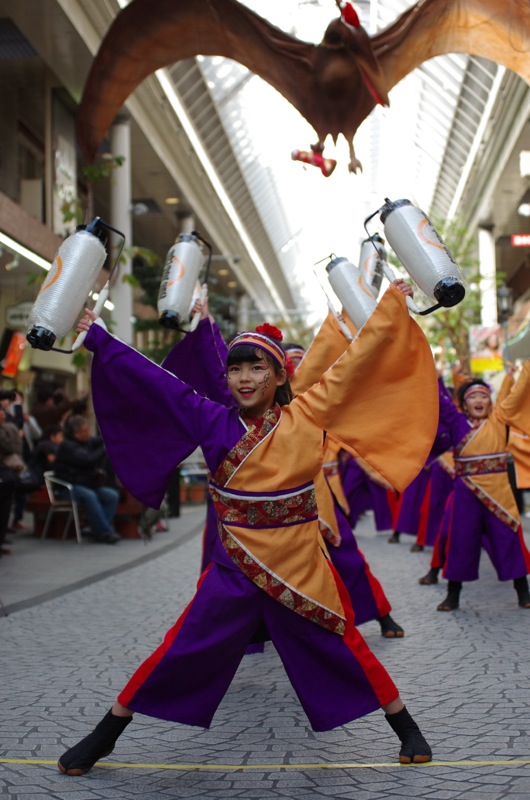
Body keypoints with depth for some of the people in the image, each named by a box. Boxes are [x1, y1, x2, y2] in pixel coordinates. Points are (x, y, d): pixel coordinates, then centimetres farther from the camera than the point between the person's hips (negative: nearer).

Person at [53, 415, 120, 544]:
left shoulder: (89, 442, 10)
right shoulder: (68, 446, -14)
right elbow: (89, 459, -27)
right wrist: (106, 447, -26)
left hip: (87, 484, 8)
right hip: (68, 487, -7)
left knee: (112, 495, -14)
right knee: (89, 496, -36)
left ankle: (98, 531, -15)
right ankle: (105, 532, -33)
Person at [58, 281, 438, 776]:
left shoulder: (307, 417, -6)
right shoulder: (212, 421, -3)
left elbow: (354, 362, -2)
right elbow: (154, 379, -2)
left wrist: (393, 303, 1)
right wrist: (98, 339, 0)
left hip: (302, 568, -1)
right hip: (235, 570, 1)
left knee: (344, 651, 6)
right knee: (179, 655, 4)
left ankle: (407, 730, 27)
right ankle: (103, 737, 19)